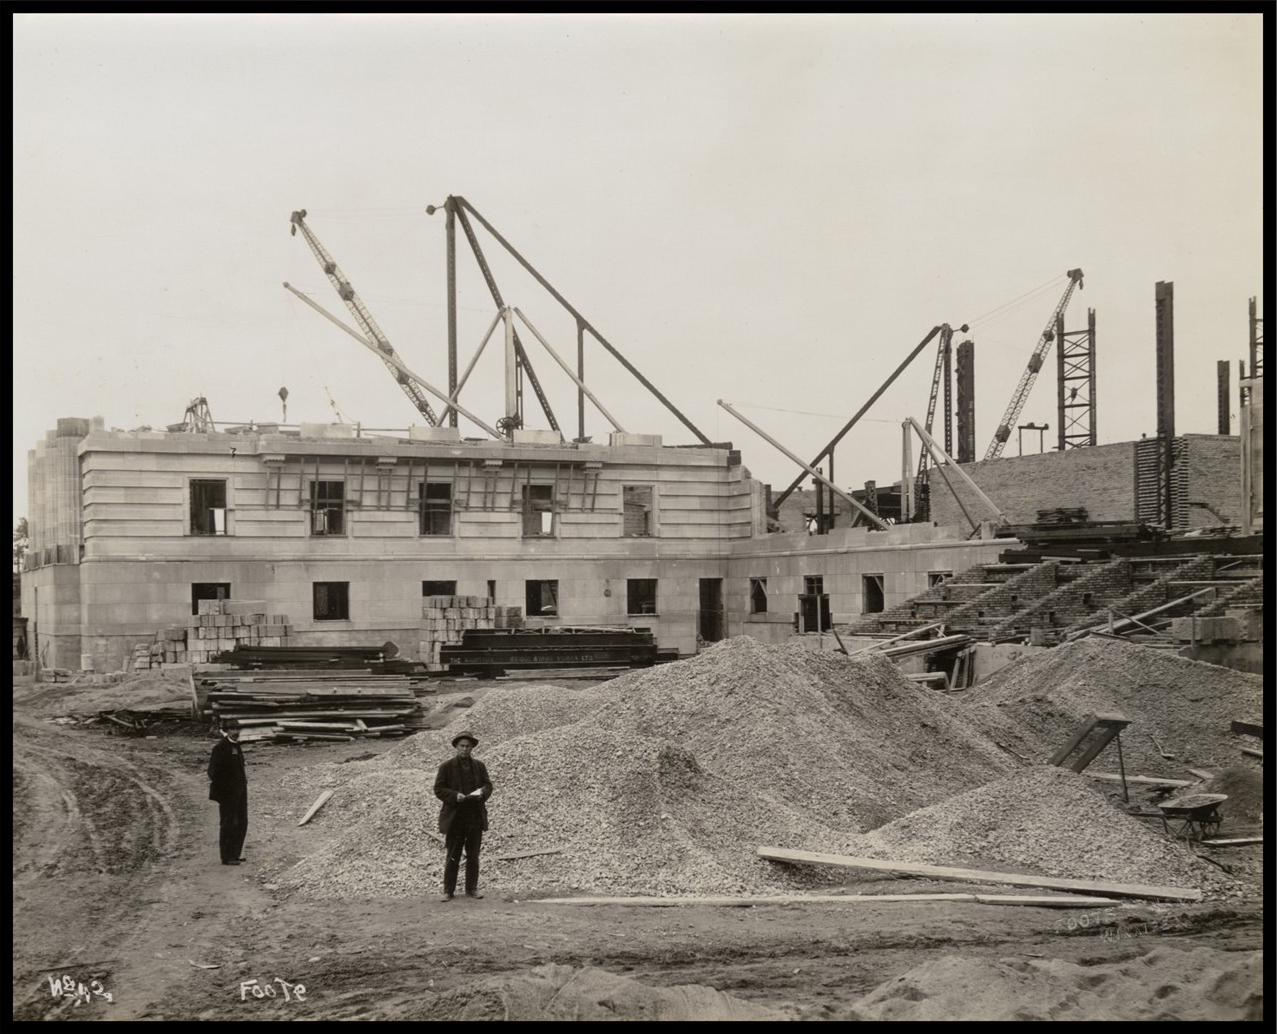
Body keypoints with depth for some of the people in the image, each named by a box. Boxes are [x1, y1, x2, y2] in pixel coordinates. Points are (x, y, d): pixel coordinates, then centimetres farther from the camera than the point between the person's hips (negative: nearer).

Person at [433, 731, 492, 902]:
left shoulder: (479, 766, 10)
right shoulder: (446, 767, 0)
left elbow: (488, 785, 10)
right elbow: (439, 789, -3)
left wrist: (482, 793, -13)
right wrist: (455, 796, -18)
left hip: (476, 816, 3)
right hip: (455, 817, -3)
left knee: (473, 856, 7)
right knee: (452, 857, 1)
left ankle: (472, 889, 15)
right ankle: (448, 891, 7)